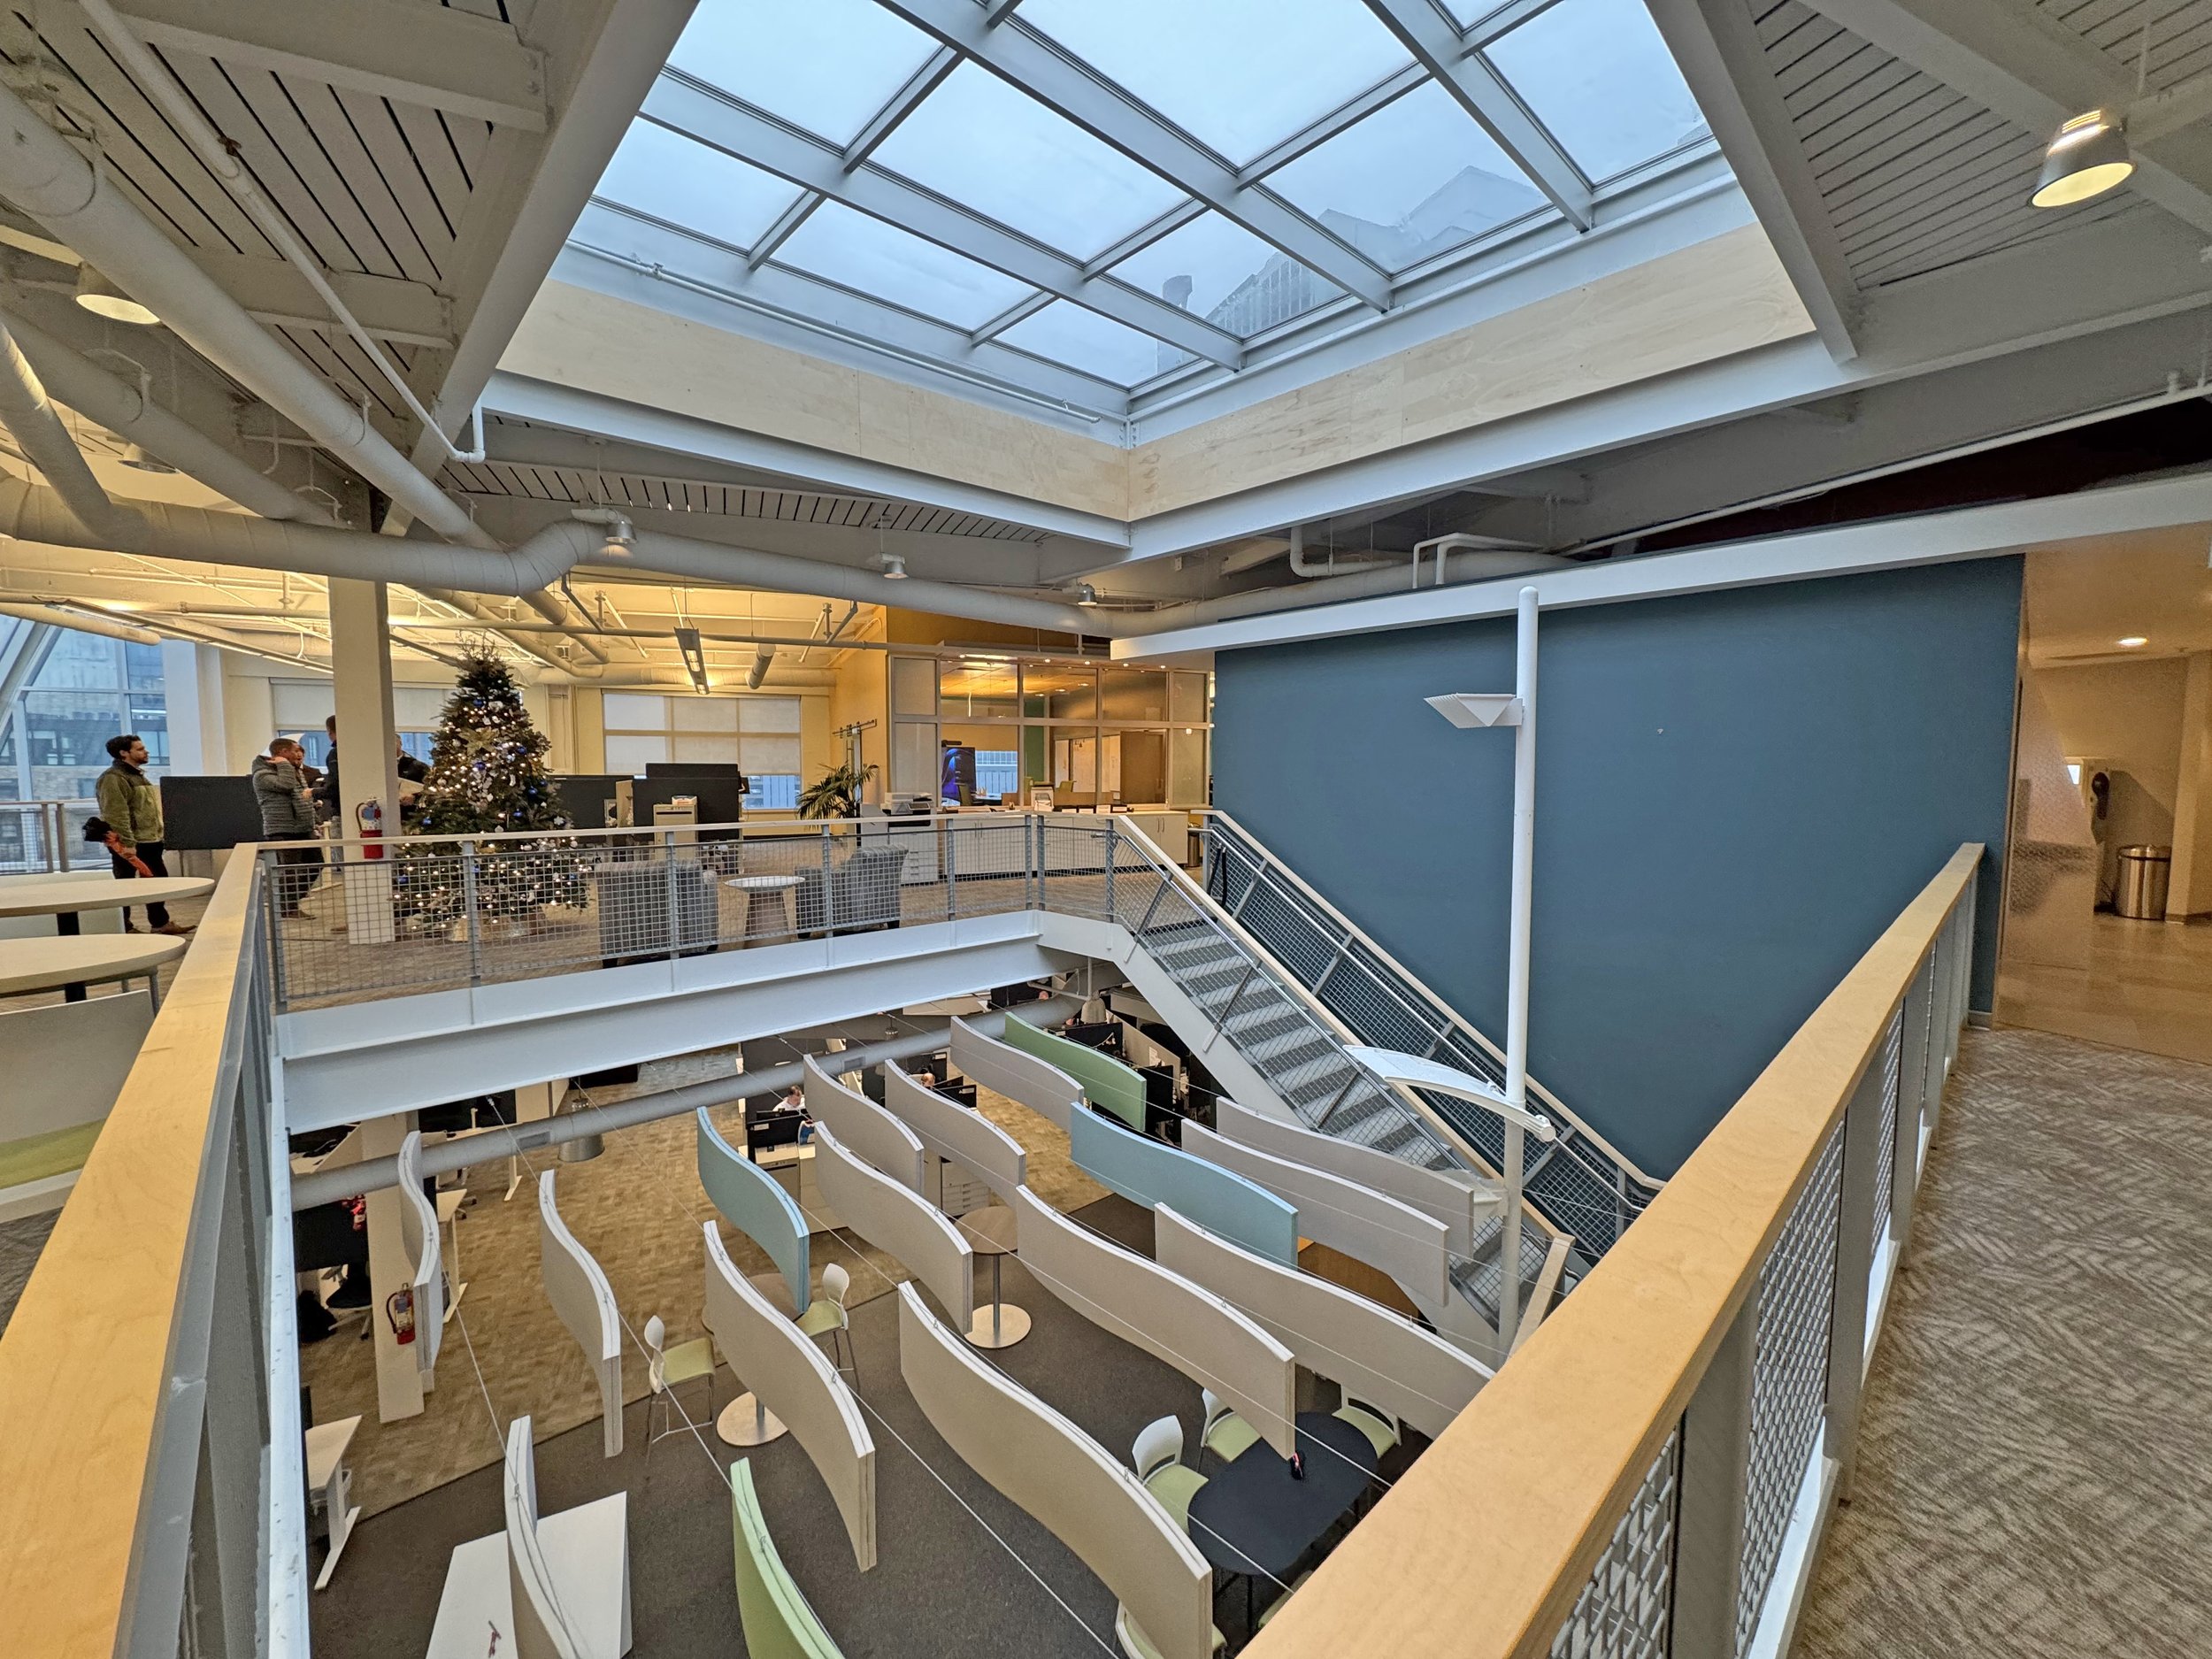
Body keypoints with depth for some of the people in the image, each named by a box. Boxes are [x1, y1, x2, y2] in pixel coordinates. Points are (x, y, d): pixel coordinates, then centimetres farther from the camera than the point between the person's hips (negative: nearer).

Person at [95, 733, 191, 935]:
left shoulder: (138, 775, 17)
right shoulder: (113, 778, -14)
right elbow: (117, 815, -22)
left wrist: (157, 835, 19)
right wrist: (127, 843, -26)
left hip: (149, 840, 9)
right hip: (128, 844, -9)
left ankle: (160, 922, 23)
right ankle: (124, 928, 9)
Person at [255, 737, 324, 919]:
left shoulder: (297, 772, 19)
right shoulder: (262, 774, -8)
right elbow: (286, 785, -25)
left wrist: (313, 825, 21)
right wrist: (284, 765, -12)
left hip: (304, 829, 9)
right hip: (282, 831, -9)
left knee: (315, 864, 11)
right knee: (290, 871, -6)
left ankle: (293, 901, 26)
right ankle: (288, 909, 4)